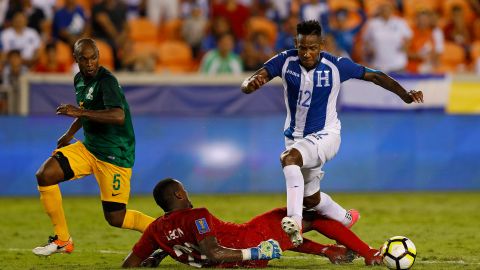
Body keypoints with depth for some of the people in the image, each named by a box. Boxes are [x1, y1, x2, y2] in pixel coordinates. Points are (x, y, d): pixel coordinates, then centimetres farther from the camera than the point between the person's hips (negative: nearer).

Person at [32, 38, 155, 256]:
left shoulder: (106, 81, -20)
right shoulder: (80, 80, 7)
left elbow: (118, 116, -37)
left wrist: (80, 112, -36)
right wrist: (70, 133, 26)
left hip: (115, 155, -8)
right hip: (88, 147, 8)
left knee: (115, 218, -8)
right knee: (44, 175, -10)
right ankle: (62, 240, 1)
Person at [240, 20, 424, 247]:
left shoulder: (336, 66, -17)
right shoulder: (286, 61, -13)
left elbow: (374, 76, -7)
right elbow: (249, 83, -21)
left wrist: (405, 95, -17)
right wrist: (250, 84, -46)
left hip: (325, 135, -5)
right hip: (295, 136, 5)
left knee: (289, 158, -36)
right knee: (310, 199, 18)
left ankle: (295, 222, -45)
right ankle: (347, 220, 47)